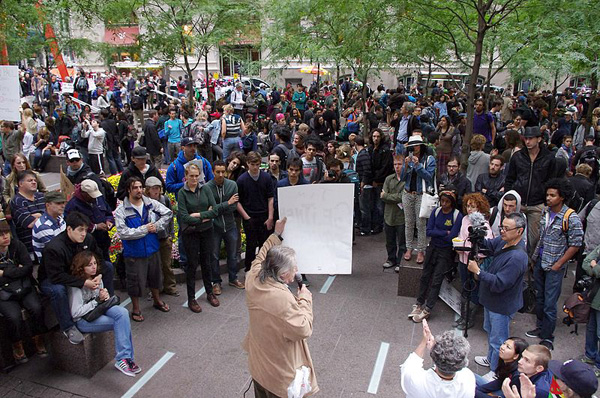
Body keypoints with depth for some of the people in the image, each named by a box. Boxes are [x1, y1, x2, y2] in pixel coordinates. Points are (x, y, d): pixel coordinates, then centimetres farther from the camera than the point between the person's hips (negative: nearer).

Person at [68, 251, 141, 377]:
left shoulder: (97, 278, 5)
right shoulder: (76, 285, -16)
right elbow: (75, 313, -19)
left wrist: (105, 296, -7)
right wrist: (97, 300, -21)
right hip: (83, 320, -6)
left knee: (122, 312, -25)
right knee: (122, 322, -24)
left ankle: (124, 358, -21)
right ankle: (123, 358, -17)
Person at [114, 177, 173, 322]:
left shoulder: (151, 203, -3)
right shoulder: (121, 210, -14)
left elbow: (168, 213, 1)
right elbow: (123, 232, -22)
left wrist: (157, 226, -12)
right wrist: (145, 229, -20)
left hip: (152, 249, 4)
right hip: (134, 253, -4)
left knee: (155, 276, 22)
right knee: (136, 282, 8)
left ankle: (157, 300, 46)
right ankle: (136, 309, 30)